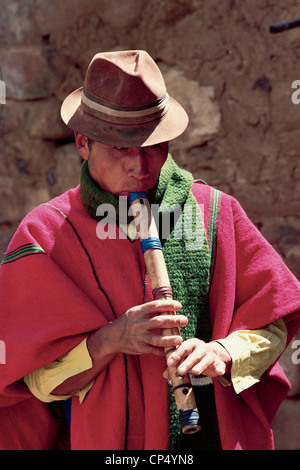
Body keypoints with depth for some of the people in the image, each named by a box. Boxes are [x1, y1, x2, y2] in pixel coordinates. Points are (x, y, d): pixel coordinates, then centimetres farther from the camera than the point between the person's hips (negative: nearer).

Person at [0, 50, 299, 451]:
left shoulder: (215, 213, 0)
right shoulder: (46, 234, -5)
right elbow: (37, 380, -6)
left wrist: (226, 353, -14)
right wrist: (110, 341, -20)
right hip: (100, 440, -1)